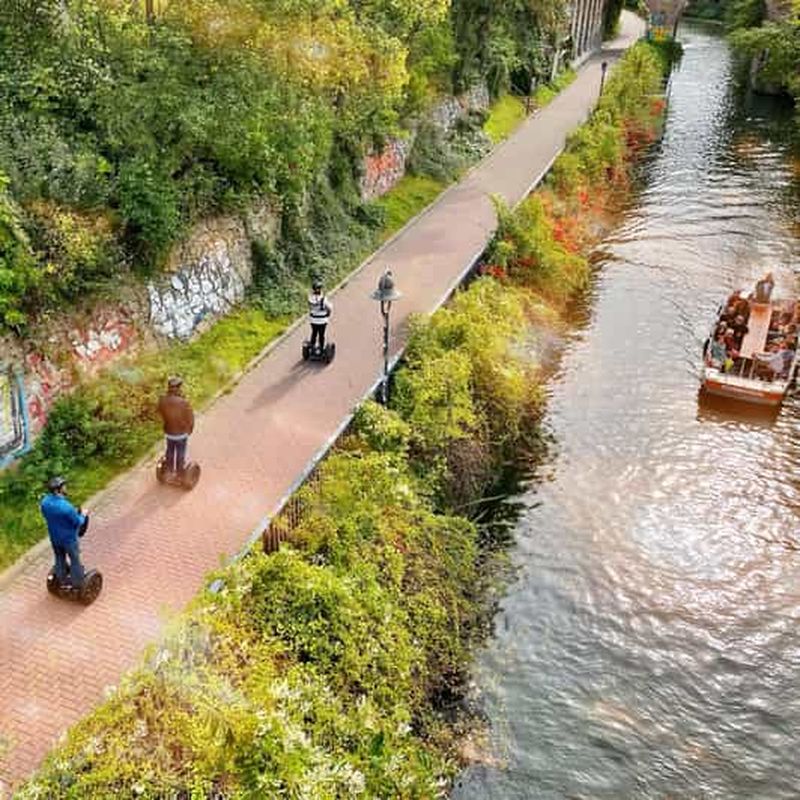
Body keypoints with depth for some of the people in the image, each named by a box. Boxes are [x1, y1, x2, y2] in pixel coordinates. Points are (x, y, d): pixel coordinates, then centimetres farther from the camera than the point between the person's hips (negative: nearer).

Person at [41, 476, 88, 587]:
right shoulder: (66, 507, -36)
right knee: (74, 559, 17)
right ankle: (77, 582, 34)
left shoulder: (44, 502, -15)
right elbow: (78, 522, -23)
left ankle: (61, 578, 46)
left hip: (54, 537, 6)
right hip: (68, 538, -6)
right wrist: (83, 515, -1)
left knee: (59, 558, 27)